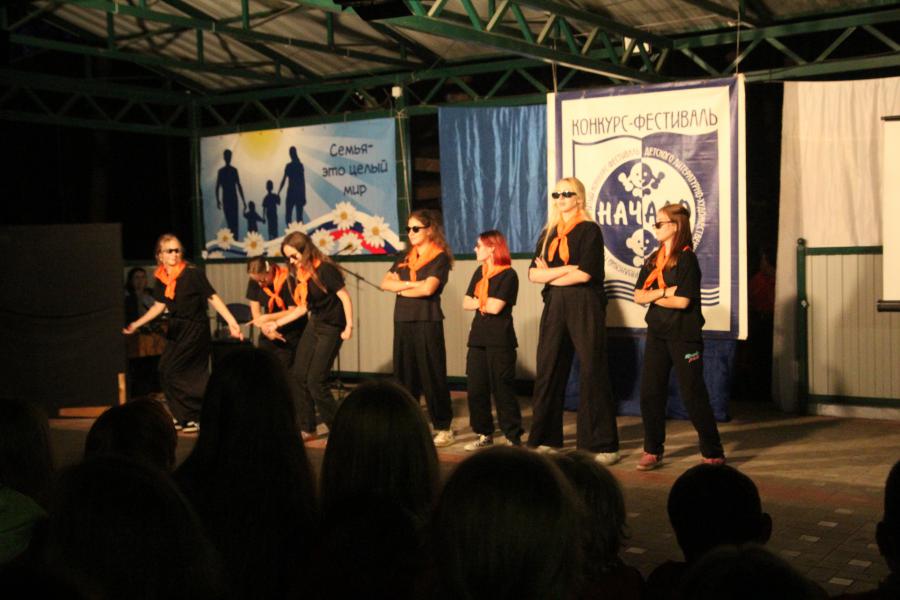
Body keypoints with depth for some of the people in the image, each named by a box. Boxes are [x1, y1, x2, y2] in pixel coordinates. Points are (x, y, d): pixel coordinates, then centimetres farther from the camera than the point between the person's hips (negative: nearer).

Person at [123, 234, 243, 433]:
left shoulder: (193, 273, -14)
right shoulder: (161, 278, 4)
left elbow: (212, 298, -13)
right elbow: (159, 306, 14)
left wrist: (231, 321, -19)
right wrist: (135, 324, 13)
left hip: (195, 329, -6)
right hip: (176, 328, 6)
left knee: (170, 370, -10)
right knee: (195, 376, 7)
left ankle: (188, 417, 2)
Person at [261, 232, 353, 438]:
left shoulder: (325, 269, -18)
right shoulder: (301, 274, 7)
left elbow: (345, 297, -17)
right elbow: (303, 307, 13)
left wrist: (349, 326, -21)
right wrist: (276, 323, 13)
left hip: (331, 329, -8)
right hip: (313, 325, 8)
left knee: (315, 381, -9)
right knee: (299, 375, 4)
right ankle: (307, 428, 14)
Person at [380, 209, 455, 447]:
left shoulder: (439, 257, -3)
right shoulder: (404, 257, 16)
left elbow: (428, 288, -17)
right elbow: (385, 283, 6)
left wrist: (401, 288, -3)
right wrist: (410, 284, -9)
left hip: (427, 322, -6)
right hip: (403, 321, 6)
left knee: (432, 376, -4)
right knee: (404, 376, 8)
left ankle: (444, 428, 3)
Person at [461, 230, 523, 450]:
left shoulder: (508, 274, -7)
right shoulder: (479, 272, 15)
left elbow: (495, 307, -17)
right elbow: (466, 303, 10)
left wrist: (479, 302, 1)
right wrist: (485, 302, -7)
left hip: (500, 340, -7)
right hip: (478, 338, 7)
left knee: (502, 390, -5)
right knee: (476, 389, 7)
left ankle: (514, 437, 2)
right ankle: (485, 435, 17)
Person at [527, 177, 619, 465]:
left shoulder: (589, 230, -2)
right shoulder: (549, 233, 15)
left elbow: (585, 273, -14)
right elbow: (533, 273, 5)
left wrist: (550, 275, -3)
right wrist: (566, 269, -9)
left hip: (585, 306, -6)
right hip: (554, 308, 6)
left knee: (593, 373, -4)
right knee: (548, 372, 6)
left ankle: (602, 445, 1)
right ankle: (545, 439, 16)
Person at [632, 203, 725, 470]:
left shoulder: (687, 259, -10)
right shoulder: (652, 260, 12)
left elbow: (682, 300, -18)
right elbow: (638, 295, 4)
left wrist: (653, 296, -5)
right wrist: (664, 292, -13)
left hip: (683, 336, -7)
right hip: (657, 335, 7)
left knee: (692, 394, -2)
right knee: (650, 392, 4)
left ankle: (713, 453, 9)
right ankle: (652, 451, 15)